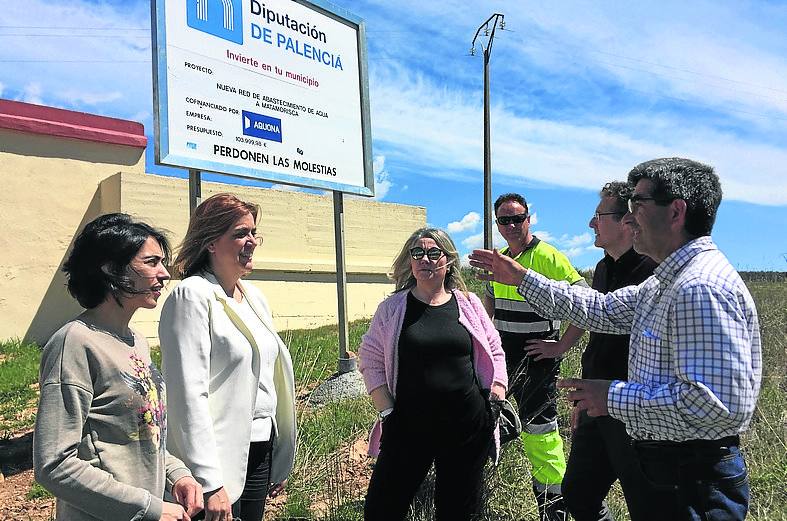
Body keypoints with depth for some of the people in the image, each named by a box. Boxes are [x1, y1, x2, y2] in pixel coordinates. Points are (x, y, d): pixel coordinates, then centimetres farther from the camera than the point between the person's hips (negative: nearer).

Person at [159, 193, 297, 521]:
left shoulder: (254, 297, 9)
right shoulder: (193, 295, -14)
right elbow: (189, 395, -20)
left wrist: (281, 462, 14)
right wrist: (210, 483, -22)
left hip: (261, 451, 7)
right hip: (220, 457, -7)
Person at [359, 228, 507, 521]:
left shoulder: (468, 304, 4)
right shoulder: (392, 308, 1)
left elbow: (494, 352, 11)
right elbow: (371, 360, 1)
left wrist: (498, 397, 2)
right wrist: (387, 411, -6)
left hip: (467, 424, 1)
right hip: (407, 424, -1)